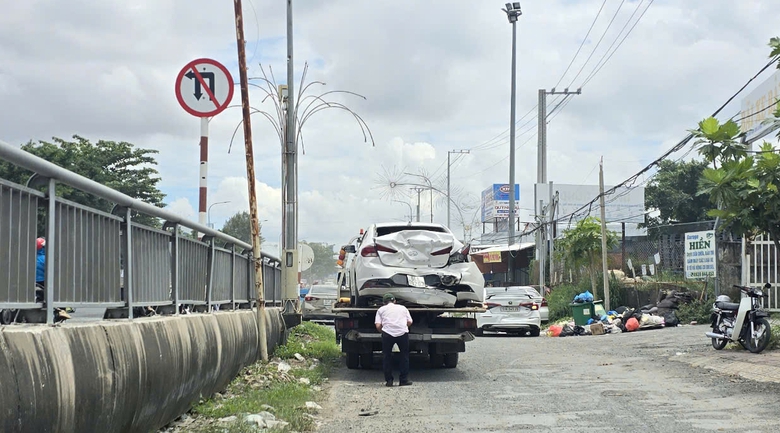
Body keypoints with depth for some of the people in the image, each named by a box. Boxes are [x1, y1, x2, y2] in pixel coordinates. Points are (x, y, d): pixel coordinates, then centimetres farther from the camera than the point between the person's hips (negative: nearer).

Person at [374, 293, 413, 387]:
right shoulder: (403, 308, 23)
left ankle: (389, 380, 10)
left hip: (388, 333, -1)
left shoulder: (381, 310, 17)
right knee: (404, 356, 14)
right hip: (403, 332, 1)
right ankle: (404, 380, 12)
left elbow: (378, 326, 6)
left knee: (387, 356, 12)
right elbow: (409, 322, 17)